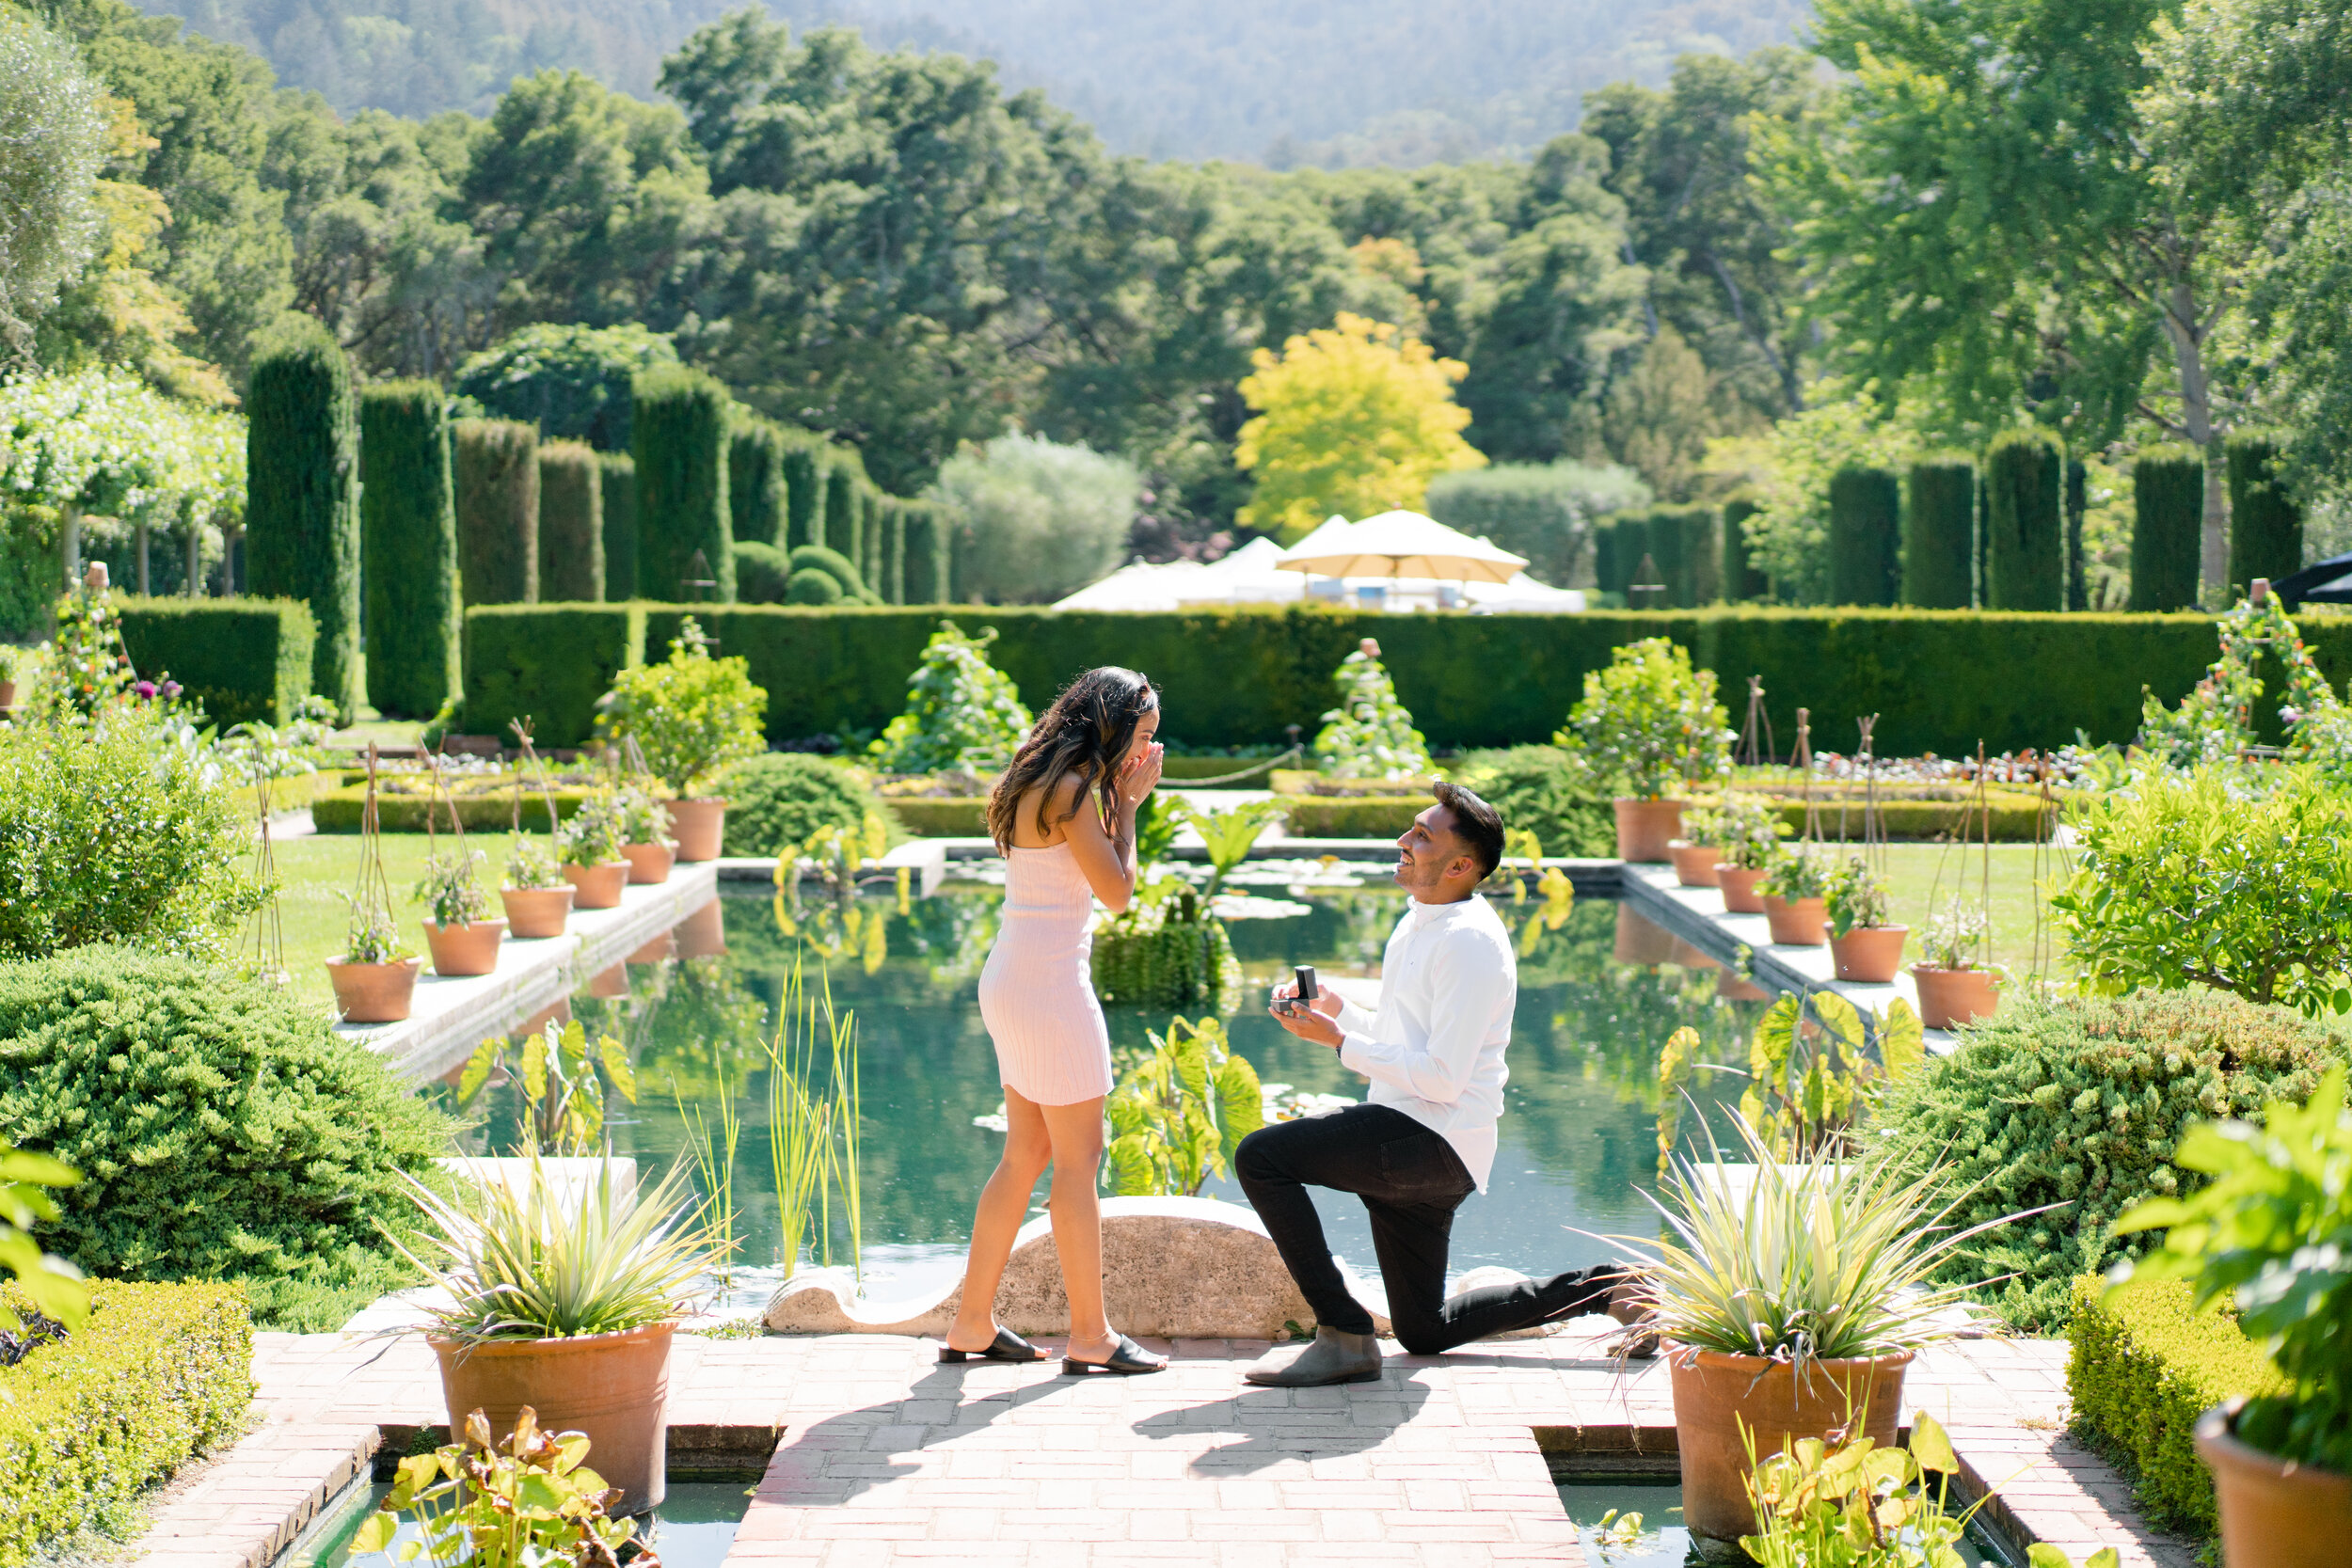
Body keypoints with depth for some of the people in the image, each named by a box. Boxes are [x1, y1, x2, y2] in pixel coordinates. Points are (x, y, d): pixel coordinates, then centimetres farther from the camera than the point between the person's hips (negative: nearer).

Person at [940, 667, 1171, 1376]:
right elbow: (1118, 892, -13)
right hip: (1047, 987, -10)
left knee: (1027, 1154, 14)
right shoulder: (1071, 790, -16)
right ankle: (1090, 1336, 4)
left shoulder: (1040, 785, 14)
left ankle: (973, 1323, 18)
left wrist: (1120, 796, 11)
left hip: (1015, 981, 10)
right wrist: (1127, 802, -4)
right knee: (1079, 1158, -2)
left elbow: (1099, 877, 17)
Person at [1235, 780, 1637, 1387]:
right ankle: (1604, 1288, 25)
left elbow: (1442, 1078, -22)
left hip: (1433, 1140, -10)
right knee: (1425, 1332, 18)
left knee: (1260, 1156, -21)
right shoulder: (1418, 924, 14)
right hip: (1412, 1145, 10)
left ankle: (1344, 1337, -17)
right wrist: (1336, 1010, 5)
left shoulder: (1471, 943, -18)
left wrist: (1337, 1039, -17)